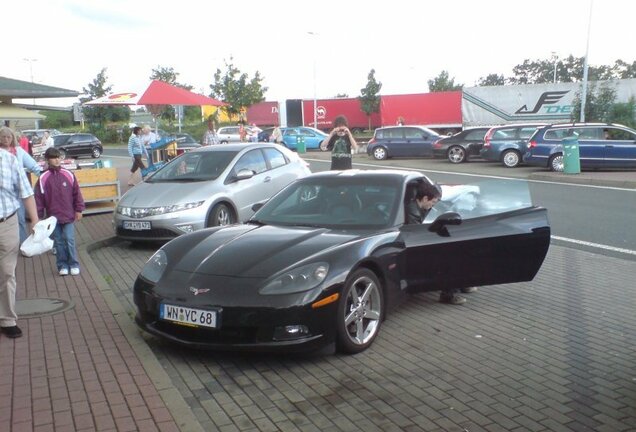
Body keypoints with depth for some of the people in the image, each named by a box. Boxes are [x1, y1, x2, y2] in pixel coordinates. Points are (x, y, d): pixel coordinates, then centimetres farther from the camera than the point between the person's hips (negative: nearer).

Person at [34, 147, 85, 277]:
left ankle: (74, 264, 11)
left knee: (70, 240, -2)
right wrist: (39, 216, 0)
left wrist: (79, 210, 1)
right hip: (53, 216, 1)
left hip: (68, 215, -1)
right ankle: (62, 265, 18)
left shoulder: (68, 174, -2)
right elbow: (39, 199, 1)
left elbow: (76, 193, 3)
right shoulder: (43, 178, -3)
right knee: (58, 242, 8)